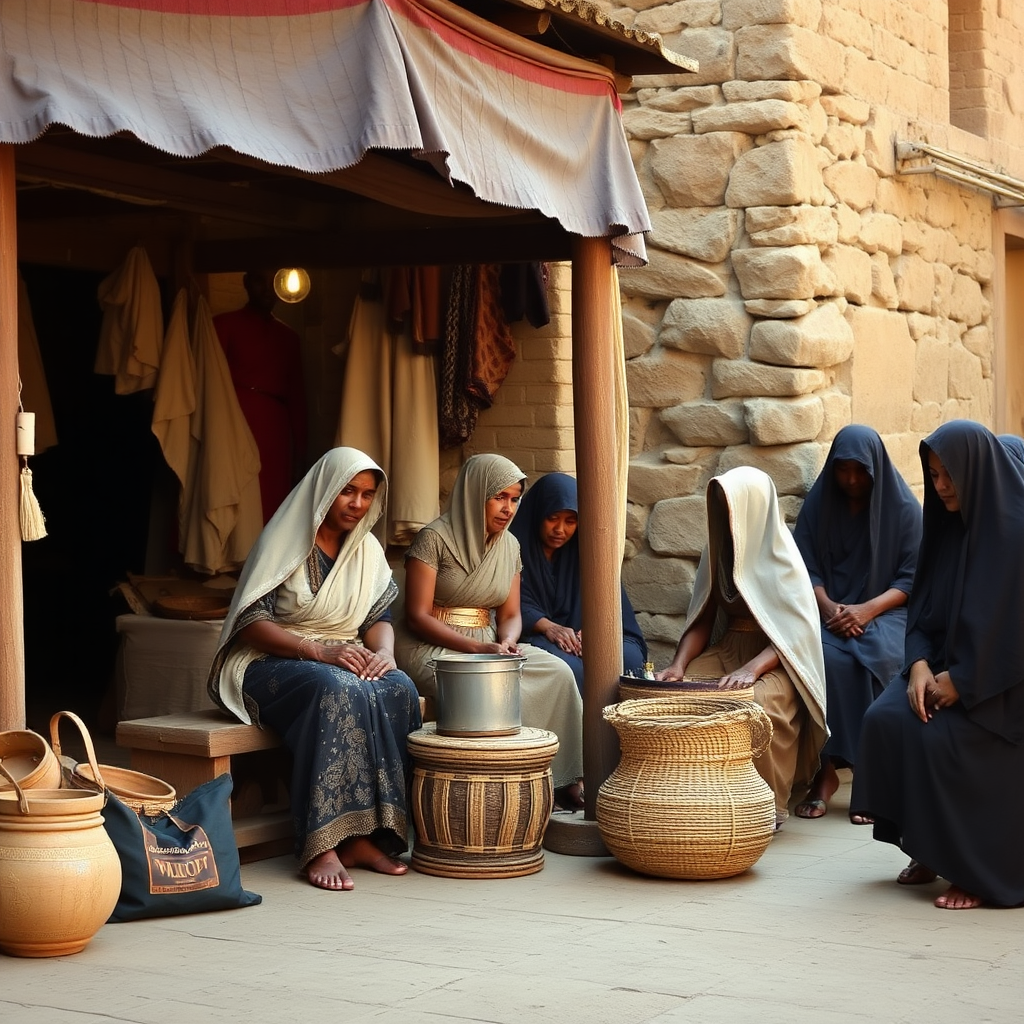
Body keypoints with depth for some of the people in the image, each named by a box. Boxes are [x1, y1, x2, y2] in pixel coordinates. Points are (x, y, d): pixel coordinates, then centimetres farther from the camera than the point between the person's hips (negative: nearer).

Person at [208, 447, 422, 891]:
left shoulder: (367, 549, 11)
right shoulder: (285, 540, -7)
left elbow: (379, 617, 10)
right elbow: (251, 622, -14)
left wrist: (383, 652, -14)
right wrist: (318, 650, -26)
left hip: (345, 662, 6)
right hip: (273, 663, -5)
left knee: (398, 690, -28)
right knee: (337, 691, -38)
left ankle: (366, 835, -28)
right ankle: (321, 847, -41)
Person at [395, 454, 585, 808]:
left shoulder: (509, 546, 10)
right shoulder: (434, 538, -10)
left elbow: (510, 613, 13)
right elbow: (417, 617, -14)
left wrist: (507, 643, -12)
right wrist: (478, 649, -22)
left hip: (488, 646, 6)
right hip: (432, 649, -6)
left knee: (557, 672, -19)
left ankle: (563, 780, -14)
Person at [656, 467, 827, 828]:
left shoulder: (780, 555, -10)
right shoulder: (718, 550, 9)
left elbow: (794, 632, -17)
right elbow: (701, 621, 10)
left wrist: (752, 669, -32)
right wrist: (679, 664, -8)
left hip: (774, 659, -6)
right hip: (727, 649, 6)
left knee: (755, 703, -37)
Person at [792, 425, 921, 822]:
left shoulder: (903, 507, 0)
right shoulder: (818, 503, 6)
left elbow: (912, 579, -2)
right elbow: (806, 567, 5)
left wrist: (866, 610, -17)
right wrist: (827, 605, -15)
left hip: (886, 611, -2)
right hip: (830, 608, 2)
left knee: (872, 658, -35)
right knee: (826, 657, -33)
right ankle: (826, 769, -25)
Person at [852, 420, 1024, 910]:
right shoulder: (947, 524, 6)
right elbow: (923, 606, 7)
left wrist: (960, 680, -19)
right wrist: (920, 664, -11)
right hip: (945, 663, 7)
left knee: (942, 737, -27)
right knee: (885, 720, -15)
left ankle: (977, 870, -11)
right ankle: (928, 848, 0)